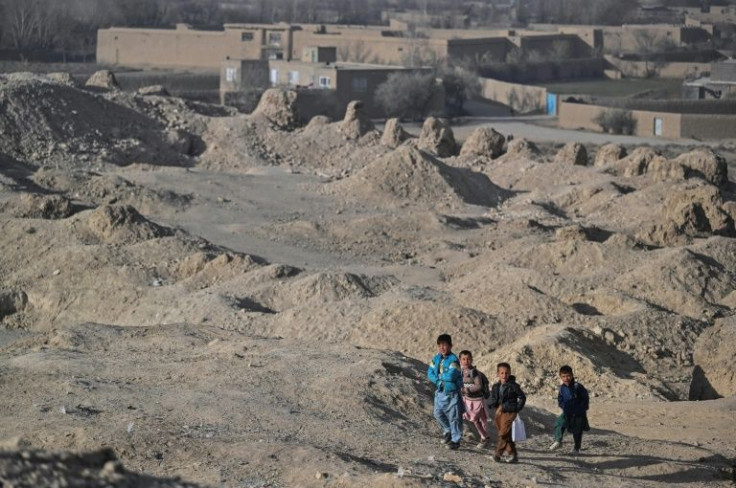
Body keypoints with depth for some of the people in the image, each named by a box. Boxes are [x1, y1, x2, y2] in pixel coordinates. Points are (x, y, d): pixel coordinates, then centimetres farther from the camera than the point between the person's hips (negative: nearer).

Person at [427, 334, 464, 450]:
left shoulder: (453, 360, -19)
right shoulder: (436, 359, 3)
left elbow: (451, 375, -28)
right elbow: (430, 373, 1)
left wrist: (439, 376, -11)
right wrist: (439, 381, -15)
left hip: (452, 393, -7)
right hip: (440, 392, 7)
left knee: (454, 417, 2)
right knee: (438, 414, 17)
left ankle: (455, 440, 12)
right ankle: (448, 431, 41)